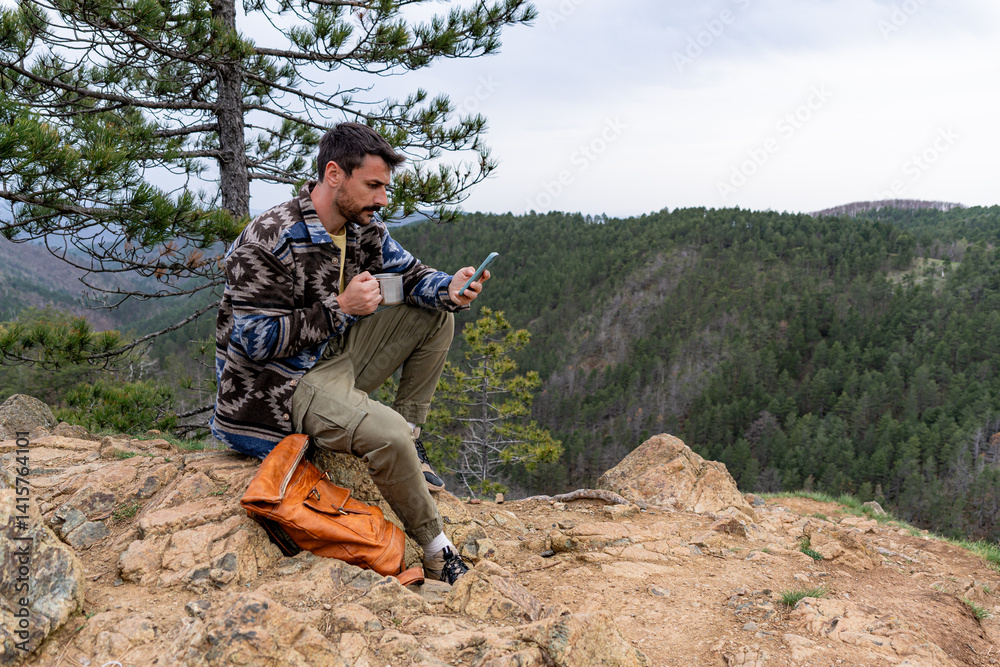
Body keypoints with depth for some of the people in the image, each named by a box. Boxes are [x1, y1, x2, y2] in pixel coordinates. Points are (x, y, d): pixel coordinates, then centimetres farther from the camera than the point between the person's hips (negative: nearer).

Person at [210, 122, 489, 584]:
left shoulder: (364, 229, 3)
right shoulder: (269, 242, -21)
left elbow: (408, 274, 10)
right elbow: (255, 341, -22)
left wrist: (449, 289, -14)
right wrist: (341, 308, -24)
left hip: (335, 358, 9)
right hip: (278, 382, -8)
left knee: (435, 317, 1)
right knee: (385, 432, -32)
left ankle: (408, 438, 6)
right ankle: (436, 550, -10)